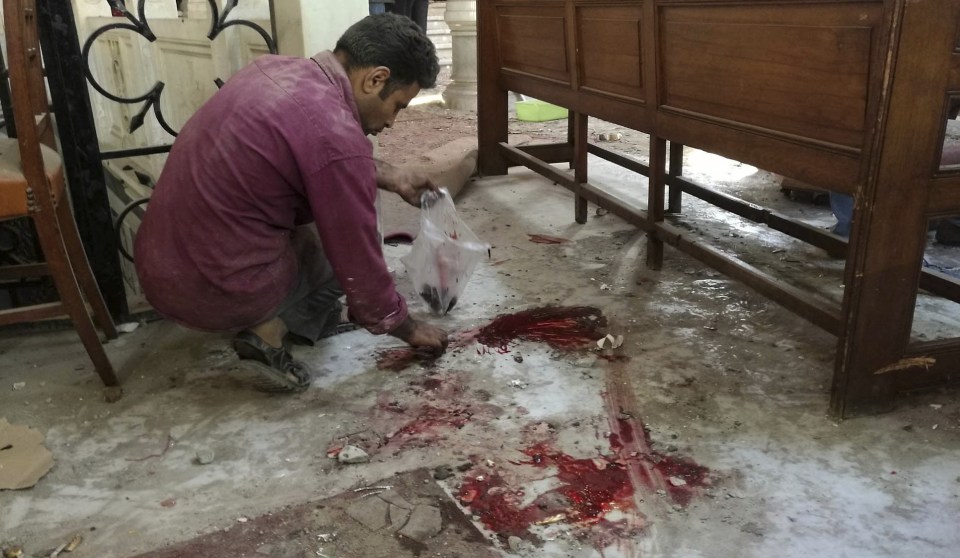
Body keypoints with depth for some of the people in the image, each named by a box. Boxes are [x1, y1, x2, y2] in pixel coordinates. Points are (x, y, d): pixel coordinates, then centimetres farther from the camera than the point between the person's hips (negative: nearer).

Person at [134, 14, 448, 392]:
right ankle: (268, 333, 4)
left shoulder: (274, 68, 2)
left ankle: (314, 317, 20)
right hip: (211, 292, -8)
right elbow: (359, 268, -13)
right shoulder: (336, 137, -23)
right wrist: (409, 330, 4)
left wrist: (391, 177, 17)